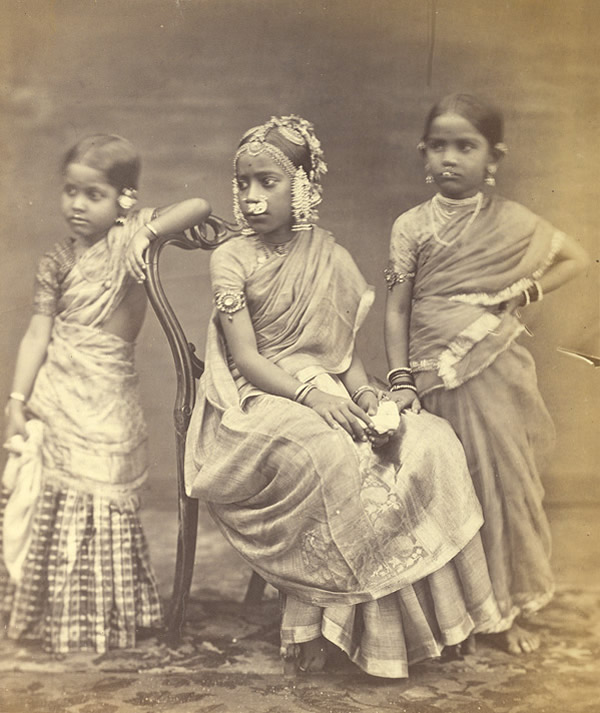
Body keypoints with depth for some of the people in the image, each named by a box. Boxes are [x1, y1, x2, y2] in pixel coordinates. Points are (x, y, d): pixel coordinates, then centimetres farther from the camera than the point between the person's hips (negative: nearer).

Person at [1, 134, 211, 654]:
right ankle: (46, 615, 33)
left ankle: (98, 623, 25)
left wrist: (151, 231, -21)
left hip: (104, 403, -5)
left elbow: (200, 207, -13)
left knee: (99, 508, 4)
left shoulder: (131, 240, -5)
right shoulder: (57, 261, 7)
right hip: (52, 403, 5)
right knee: (45, 506, 13)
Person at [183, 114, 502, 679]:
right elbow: (246, 358, -10)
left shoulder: (330, 259, 10)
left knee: (430, 442, -18)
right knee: (328, 454, -36)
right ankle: (308, 619, -18)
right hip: (258, 403, -4)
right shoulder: (231, 260, -2)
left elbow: (345, 350, 12)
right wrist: (309, 393, -25)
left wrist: (363, 392, -10)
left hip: (329, 398, 5)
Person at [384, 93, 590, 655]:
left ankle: (508, 610, 22)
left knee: (505, 483, 7)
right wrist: (401, 381, -8)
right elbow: (396, 309, -1)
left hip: (494, 377, 0)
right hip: (434, 380, 0)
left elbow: (574, 258, 11)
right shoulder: (411, 226, -1)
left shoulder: (513, 222, -1)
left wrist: (527, 290, -4)